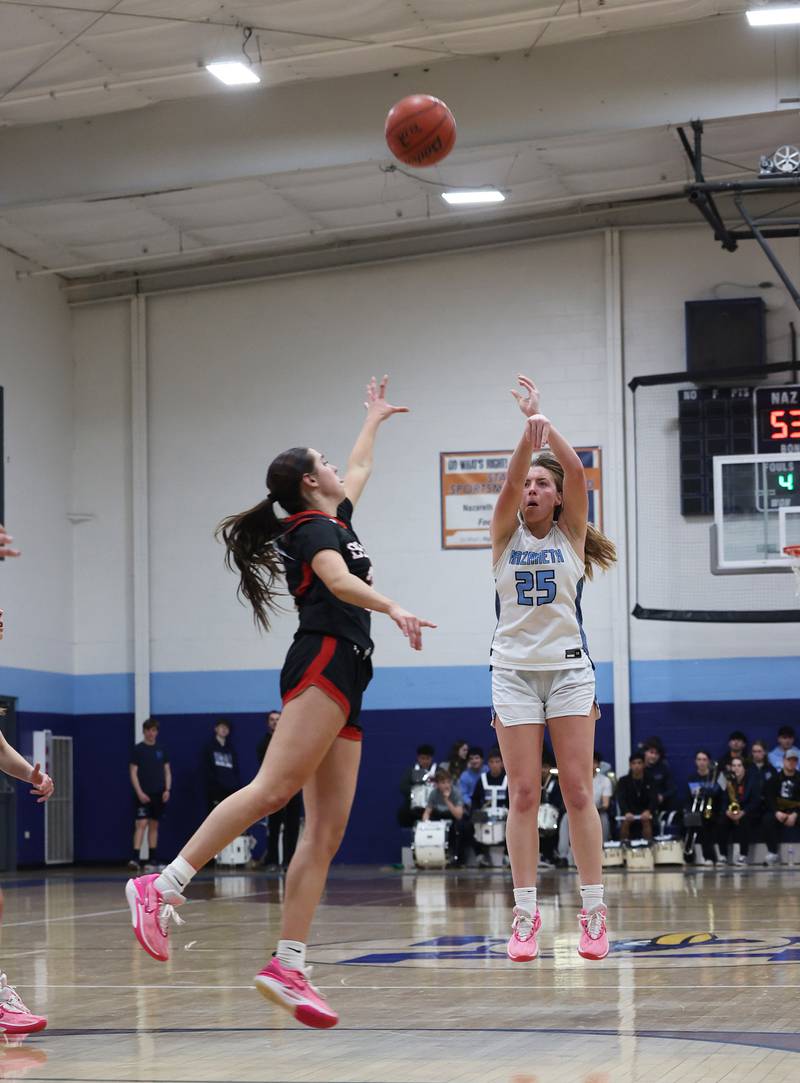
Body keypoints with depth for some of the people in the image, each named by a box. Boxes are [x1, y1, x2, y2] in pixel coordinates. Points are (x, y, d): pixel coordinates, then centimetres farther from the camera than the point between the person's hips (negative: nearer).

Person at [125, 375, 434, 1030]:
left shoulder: (333, 520, 27)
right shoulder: (315, 526, 1)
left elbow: (359, 470, 46)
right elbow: (338, 581, -19)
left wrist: (375, 419, 59)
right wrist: (393, 608, -33)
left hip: (343, 690, 9)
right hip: (325, 663, -9)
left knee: (327, 834, -2)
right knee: (274, 788, -25)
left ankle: (288, 969, -9)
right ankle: (163, 888, -29)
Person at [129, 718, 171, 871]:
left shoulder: (162, 750, 10)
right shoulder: (138, 749, -2)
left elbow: (167, 771, 13)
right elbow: (133, 773, -5)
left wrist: (167, 790, 0)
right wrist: (139, 792, -14)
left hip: (159, 794, 4)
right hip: (144, 794, -4)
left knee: (154, 826, 9)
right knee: (141, 824, -14)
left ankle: (153, 859, 12)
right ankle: (134, 858, -20)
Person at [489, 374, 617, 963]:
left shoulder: (571, 534, 6)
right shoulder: (506, 535, 6)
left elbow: (577, 473, -10)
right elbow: (510, 482, -13)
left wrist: (545, 421, -17)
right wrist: (528, 432, -29)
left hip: (568, 667, -1)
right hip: (514, 668, 1)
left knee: (578, 791, -4)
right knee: (524, 793, -2)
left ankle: (594, 912, -2)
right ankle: (526, 914, -2)